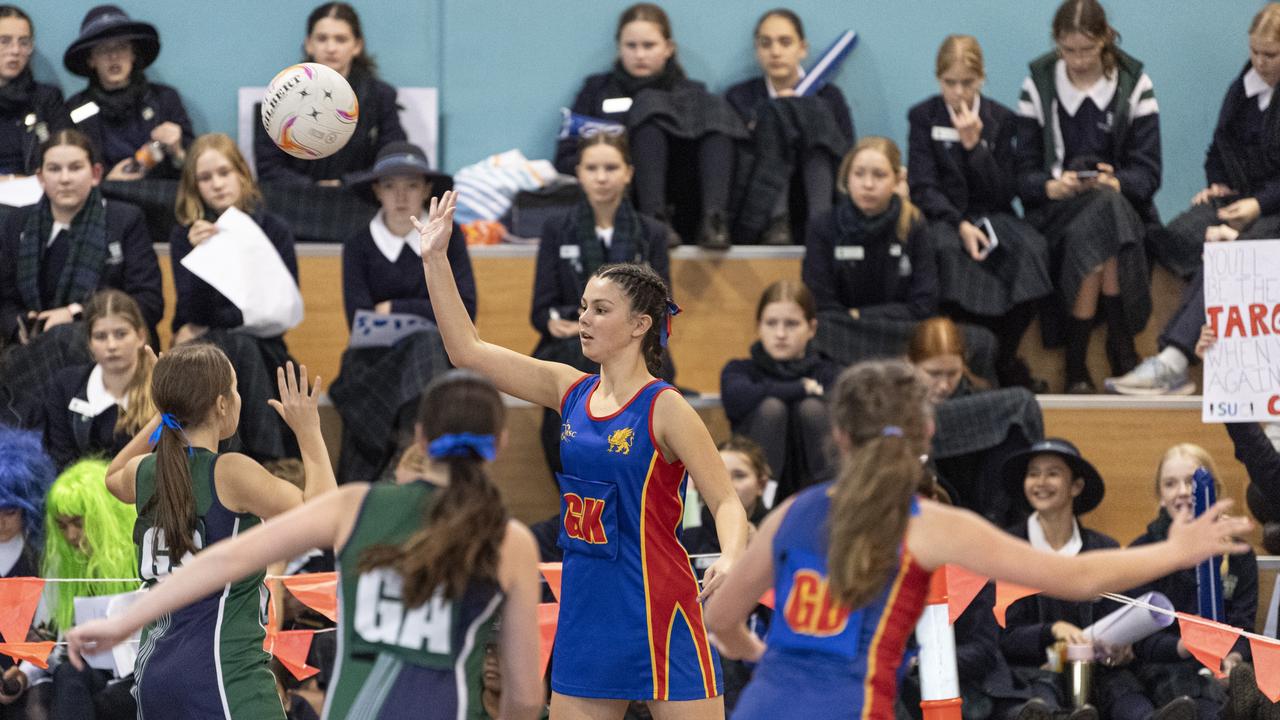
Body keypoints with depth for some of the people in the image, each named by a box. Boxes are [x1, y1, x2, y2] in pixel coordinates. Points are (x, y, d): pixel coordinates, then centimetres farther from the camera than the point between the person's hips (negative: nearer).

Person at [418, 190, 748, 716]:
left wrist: (730, 558, -33)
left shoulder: (664, 410, -10)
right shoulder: (570, 392, 8)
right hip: (585, 611, 7)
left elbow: (726, 502, -13)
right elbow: (467, 351, 8)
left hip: (656, 613, -7)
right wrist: (435, 259, 3)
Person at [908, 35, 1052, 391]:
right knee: (949, 252, -38)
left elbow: (1002, 193, 1)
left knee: (1030, 248, -30)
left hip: (990, 215, 2)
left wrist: (974, 145, -12)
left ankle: (1004, 358, -17)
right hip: (941, 216, -2)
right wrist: (960, 225, -20)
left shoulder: (1001, 119, 7)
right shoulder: (923, 117, 4)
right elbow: (923, 188, -4)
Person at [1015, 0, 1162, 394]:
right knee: (1104, 215, -35)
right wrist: (1051, 186, -21)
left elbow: (1148, 172, -1)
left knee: (1094, 234, -36)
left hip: (1122, 203, 0)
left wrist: (1115, 182, -23)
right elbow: (1023, 173, 2)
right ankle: (1121, 348, -29)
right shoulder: (1038, 84, 7)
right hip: (1055, 209, 0)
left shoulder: (1134, 84, 6)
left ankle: (1077, 360, -29)